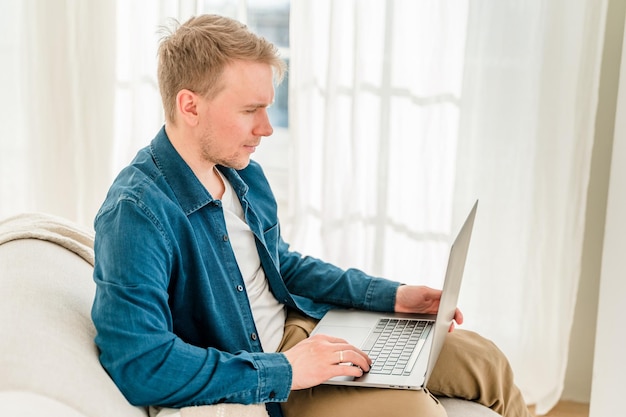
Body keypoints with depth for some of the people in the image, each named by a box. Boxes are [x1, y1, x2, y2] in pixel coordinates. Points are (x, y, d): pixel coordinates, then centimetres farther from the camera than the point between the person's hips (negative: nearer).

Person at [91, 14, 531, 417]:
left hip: (300, 324, 8)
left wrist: (390, 295, 8)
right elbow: (137, 364, -32)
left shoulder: (244, 174, 2)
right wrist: (281, 371, -29)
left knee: (487, 362, 5)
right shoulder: (136, 213, -25)